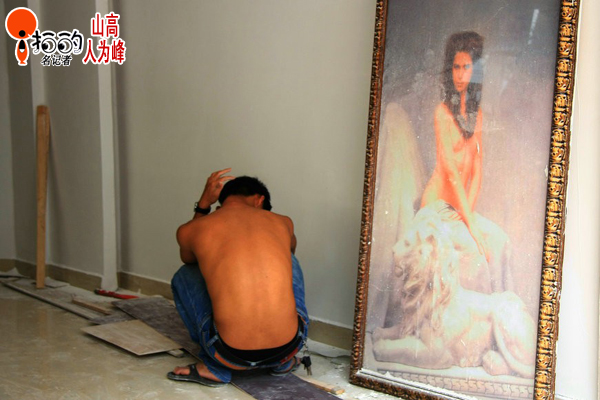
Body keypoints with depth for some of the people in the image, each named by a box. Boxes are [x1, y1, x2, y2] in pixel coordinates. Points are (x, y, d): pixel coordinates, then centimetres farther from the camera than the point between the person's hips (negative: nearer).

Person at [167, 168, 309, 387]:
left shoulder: (190, 230, 5)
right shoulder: (283, 223, 9)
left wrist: (204, 203, 28)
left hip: (232, 355, -1)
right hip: (290, 345, 2)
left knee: (183, 277, 24)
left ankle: (215, 368, 15)